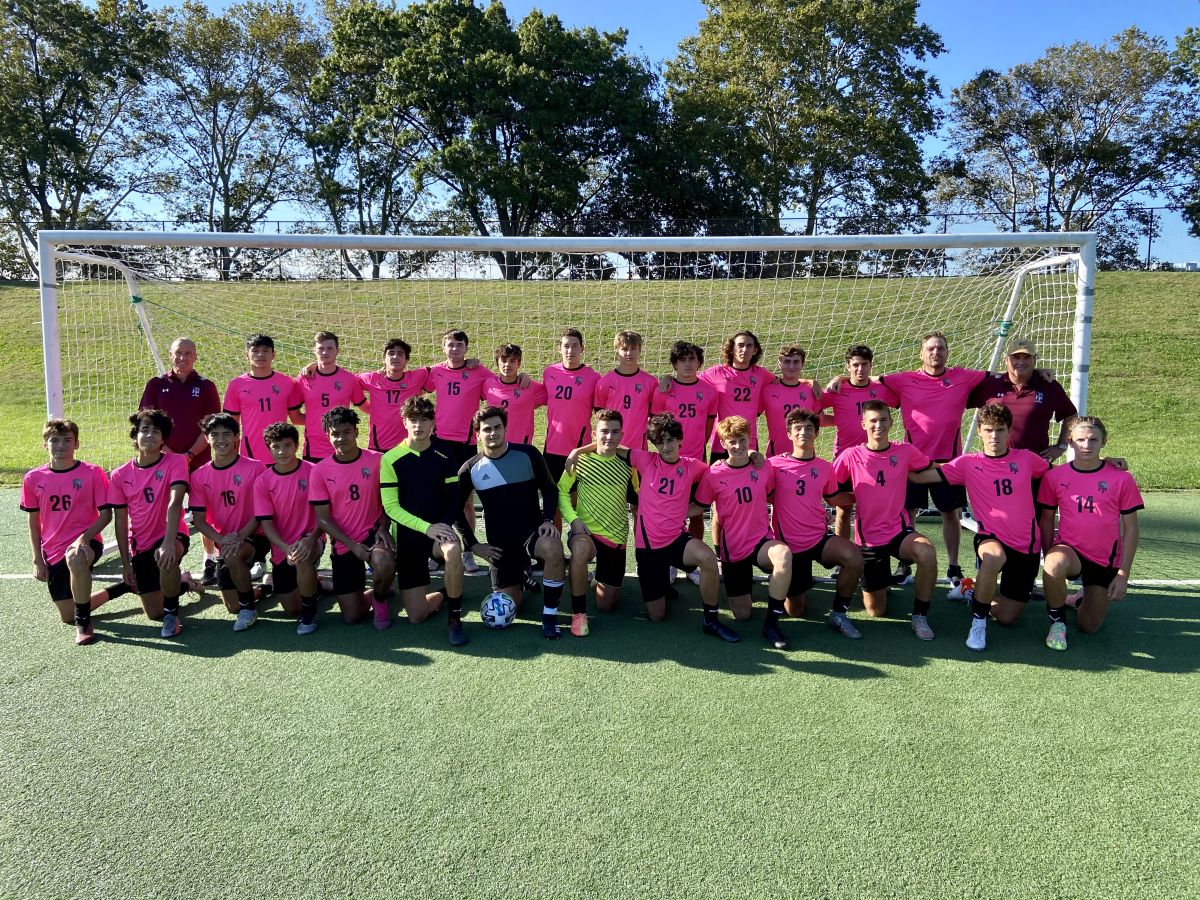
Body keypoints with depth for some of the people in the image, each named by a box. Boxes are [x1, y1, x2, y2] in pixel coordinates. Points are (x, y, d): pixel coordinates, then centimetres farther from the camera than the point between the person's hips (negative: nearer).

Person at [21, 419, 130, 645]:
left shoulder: (93, 473, -7)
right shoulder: (33, 479, 2)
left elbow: (106, 514, -5)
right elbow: (34, 522, 10)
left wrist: (84, 537, -21)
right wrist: (38, 560, 6)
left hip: (85, 543, -4)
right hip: (53, 554, 5)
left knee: (75, 559, -42)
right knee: (68, 617, 8)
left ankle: (83, 622, -21)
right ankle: (128, 586, 31)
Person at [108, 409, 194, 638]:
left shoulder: (175, 462, -9)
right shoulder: (120, 475, 0)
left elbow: (175, 503, -22)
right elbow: (120, 521, 4)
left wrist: (169, 542, -35)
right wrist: (126, 563, 1)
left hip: (172, 536, -3)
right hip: (140, 546, 4)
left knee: (167, 558, -41)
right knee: (155, 614, 1)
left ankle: (172, 613, -15)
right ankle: (179, 583, 36)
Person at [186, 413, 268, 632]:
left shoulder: (254, 468, -12)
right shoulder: (199, 476, -2)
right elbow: (198, 520, -3)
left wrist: (239, 538, -24)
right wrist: (222, 540, -21)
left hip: (254, 536, -4)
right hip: (224, 543, 4)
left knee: (233, 556, -37)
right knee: (233, 607, 5)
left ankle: (249, 607, -12)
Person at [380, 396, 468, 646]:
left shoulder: (444, 457, -1)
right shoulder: (391, 459, -7)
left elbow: (455, 499, 1)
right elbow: (391, 507, -10)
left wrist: (445, 526, -20)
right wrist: (426, 527, -22)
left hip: (440, 530, 0)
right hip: (407, 536, 0)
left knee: (453, 550, -39)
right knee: (416, 616, -4)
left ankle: (455, 619, -18)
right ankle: (445, 595, 31)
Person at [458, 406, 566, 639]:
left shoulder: (528, 454, -8)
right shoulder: (471, 469, -3)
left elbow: (549, 489, 2)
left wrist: (548, 519, -15)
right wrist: (473, 544, 0)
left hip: (533, 531, -2)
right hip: (500, 542, 2)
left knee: (554, 548, -37)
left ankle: (549, 615, -18)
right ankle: (522, 572, 36)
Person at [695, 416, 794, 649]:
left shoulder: (763, 468, -3)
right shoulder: (714, 474, -9)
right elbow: (700, 506, 1)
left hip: (761, 541, 1)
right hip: (733, 548, 0)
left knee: (784, 555, -37)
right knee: (742, 615, 2)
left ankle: (772, 623, -21)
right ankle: (743, 589, 39)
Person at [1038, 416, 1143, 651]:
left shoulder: (1121, 478, -7)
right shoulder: (1055, 476, -5)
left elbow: (1130, 528, -3)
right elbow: (1047, 519, 5)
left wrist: (1123, 574, -6)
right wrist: (1049, 559, -2)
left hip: (1106, 560, 1)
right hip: (1069, 549, 0)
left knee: (1089, 627, 2)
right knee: (1054, 565, -38)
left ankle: (1086, 600, 39)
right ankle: (1057, 620, -11)